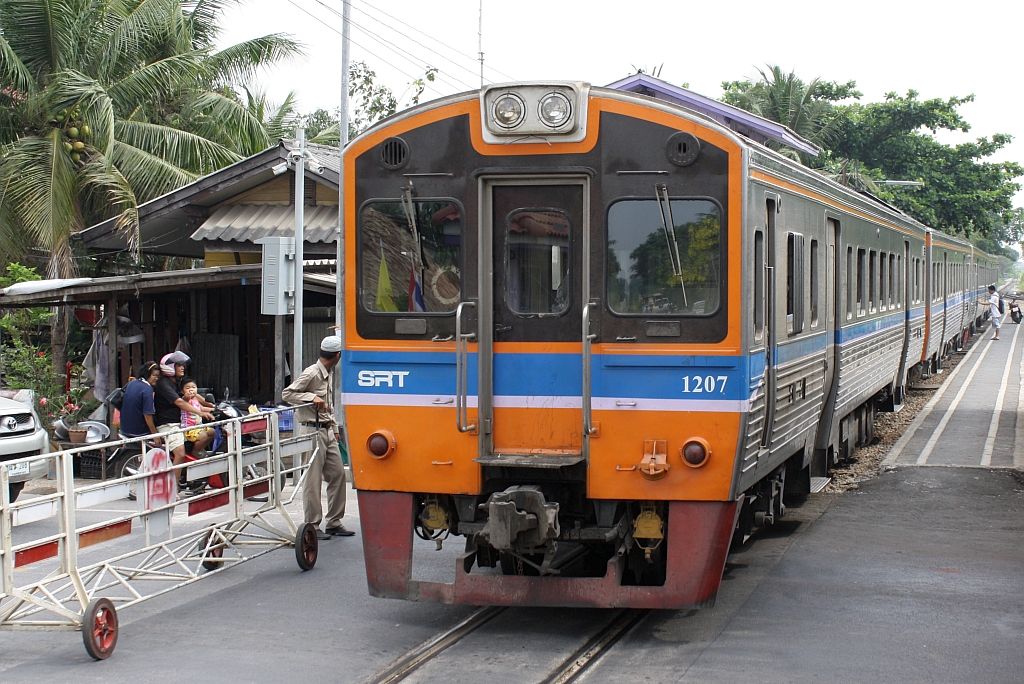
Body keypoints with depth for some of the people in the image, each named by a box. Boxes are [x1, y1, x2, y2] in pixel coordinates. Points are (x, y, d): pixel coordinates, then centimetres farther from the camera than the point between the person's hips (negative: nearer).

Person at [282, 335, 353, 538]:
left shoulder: (328, 375, 15)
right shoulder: (312, 374, -13)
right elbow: (287, 394, -15)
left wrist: (335, 428, 21)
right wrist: (311, 397, -24)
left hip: (328, 432, 9)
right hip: (312, 431, -9)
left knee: (337, 474, 8)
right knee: (313, 480, -4)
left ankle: (334, 523, 16)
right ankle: (312, 525, 2)